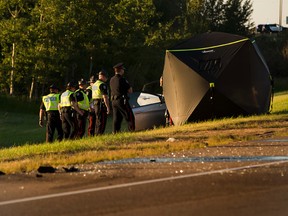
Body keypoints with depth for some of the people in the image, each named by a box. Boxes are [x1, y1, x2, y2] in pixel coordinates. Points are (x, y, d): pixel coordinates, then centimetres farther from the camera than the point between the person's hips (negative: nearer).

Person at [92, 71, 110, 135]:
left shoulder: (94, 84, 17)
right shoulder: (103, 85, -12)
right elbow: (105, 97, -18)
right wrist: (108, 107, -18)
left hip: (95, 104, 9)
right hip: (102, 105, -9)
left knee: (98, 121, 14)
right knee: (102, 122, -9)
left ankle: (96, 135, 15)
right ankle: (100, 134, -13)